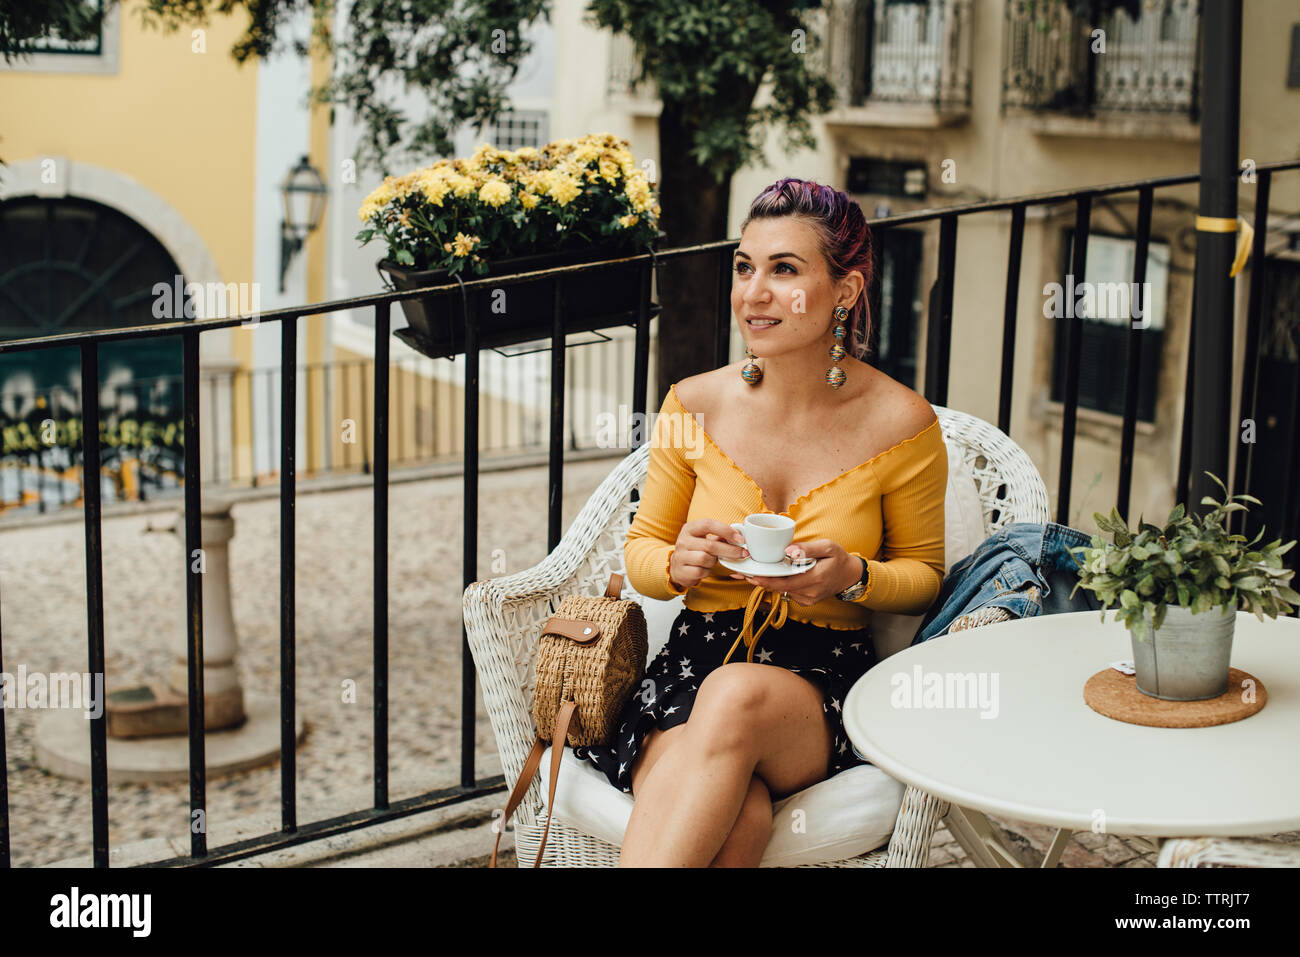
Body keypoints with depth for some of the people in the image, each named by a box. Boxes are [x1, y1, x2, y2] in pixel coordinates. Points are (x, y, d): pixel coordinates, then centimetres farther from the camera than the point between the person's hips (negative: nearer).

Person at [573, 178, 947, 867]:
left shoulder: (901, 423, -3)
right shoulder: (694, 404, 2)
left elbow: (923, 576, 10)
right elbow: (640, 551, 13)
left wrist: (852, 576, -13)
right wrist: (677, 563, -12)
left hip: (826, 674, -1)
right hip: (696, 658, 1)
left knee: (737, 696, -39)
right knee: (737, 819, -35)